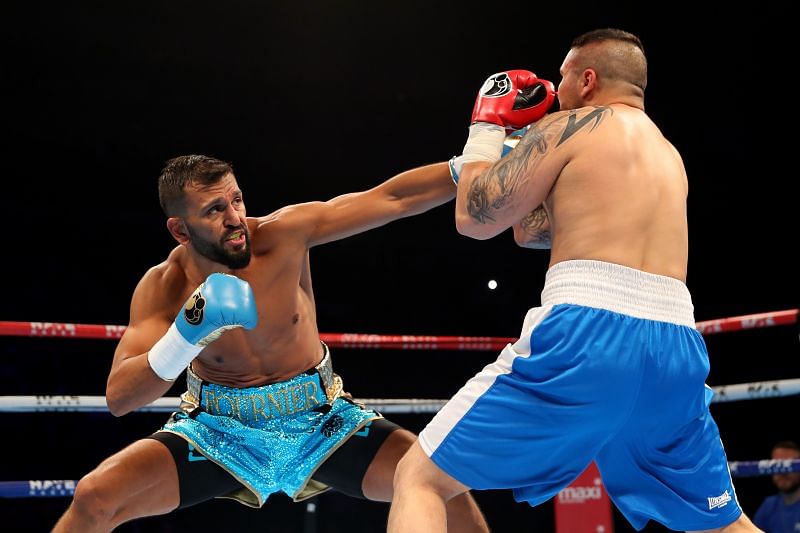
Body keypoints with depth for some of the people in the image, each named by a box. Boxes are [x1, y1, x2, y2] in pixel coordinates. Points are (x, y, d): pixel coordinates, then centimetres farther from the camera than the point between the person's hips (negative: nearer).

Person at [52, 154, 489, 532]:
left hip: (318, 417, 0)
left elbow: (391, 198, -22)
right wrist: (190, 332, -36)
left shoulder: (282, 235, -17)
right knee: (94, 496, -20)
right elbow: (118, 396, -21)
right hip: (218, 429, 0)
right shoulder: (163, 287, -15)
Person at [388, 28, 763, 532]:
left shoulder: (570, 125, 7)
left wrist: (486, 125, 23)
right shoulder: (668, 155, 28)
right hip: (675, 349, 7)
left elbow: (475, 218, 10)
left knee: (419, 477, 1)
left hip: (589, 335, -7)